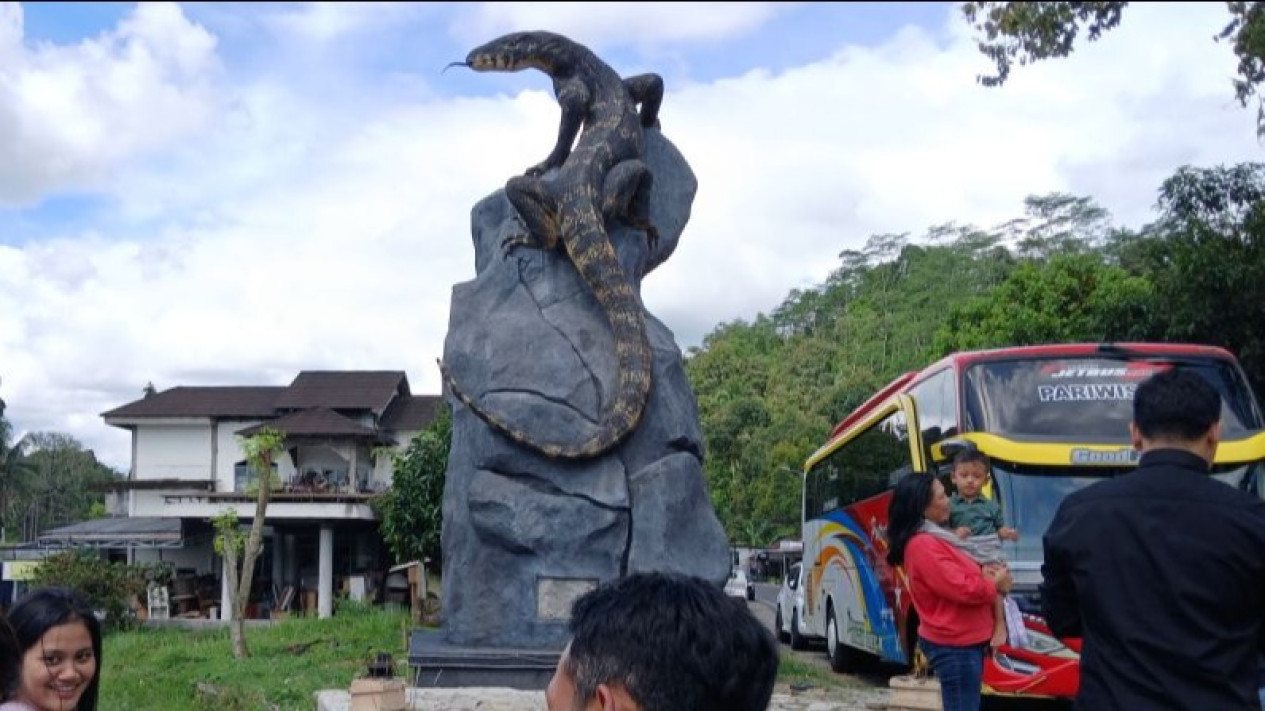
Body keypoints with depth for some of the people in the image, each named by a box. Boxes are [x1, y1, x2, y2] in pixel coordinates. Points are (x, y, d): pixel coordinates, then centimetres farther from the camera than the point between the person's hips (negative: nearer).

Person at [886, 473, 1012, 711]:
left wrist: (983, 573, 0)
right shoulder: (923, 545, -21)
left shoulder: (935, 538, 13)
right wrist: (994, 585, -6)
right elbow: (961, 589, -24)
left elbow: (960, 575, 22)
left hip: (961, 641, 11)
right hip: (955, 645, -11)